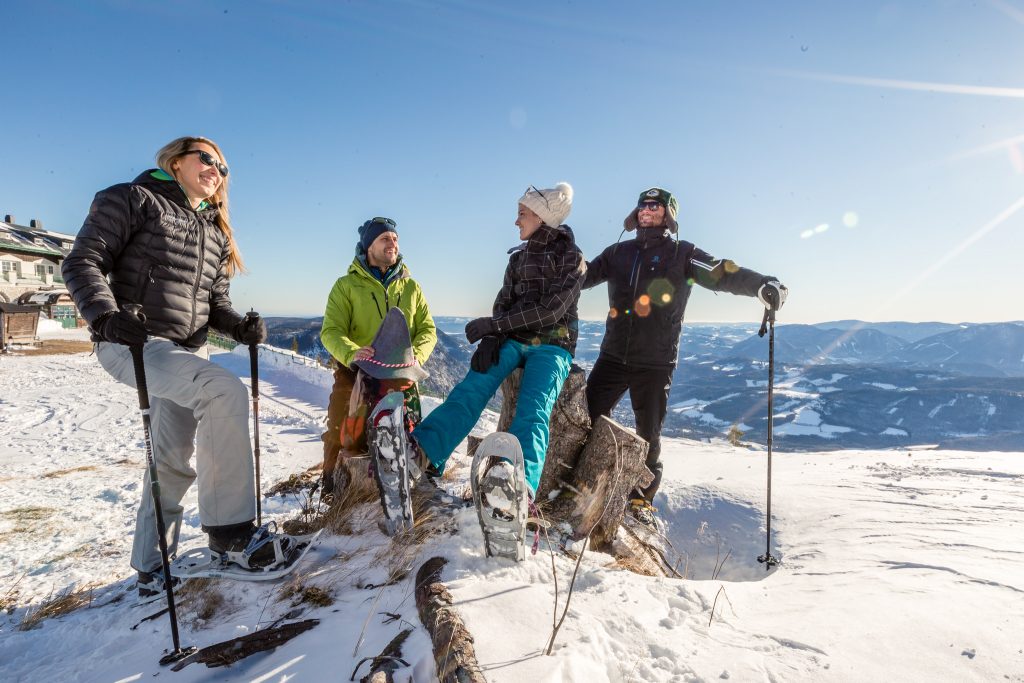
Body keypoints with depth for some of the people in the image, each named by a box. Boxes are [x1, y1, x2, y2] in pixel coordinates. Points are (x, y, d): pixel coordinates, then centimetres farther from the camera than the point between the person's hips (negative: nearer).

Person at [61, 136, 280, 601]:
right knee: (226, 391, -30)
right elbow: (83, 261, -7)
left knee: (174, 460, 10)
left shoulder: (216, 232, 20)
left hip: (188, 350, 7)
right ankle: (228, 526, -21)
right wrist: (106, 316, -25)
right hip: (132, 344, -7)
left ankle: (151, 563, 28)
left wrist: (239, 326, -5)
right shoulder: (133, 199, 2)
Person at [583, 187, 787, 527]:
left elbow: (725, 274, -9)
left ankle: (642, 499, 22)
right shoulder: (619, 252, 13)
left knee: (648, 435, 5)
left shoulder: (683, 254, 2)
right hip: (613, 356, 3)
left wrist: (763, 284, -26)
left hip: (655, 363, -2)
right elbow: (585, 275, 15)